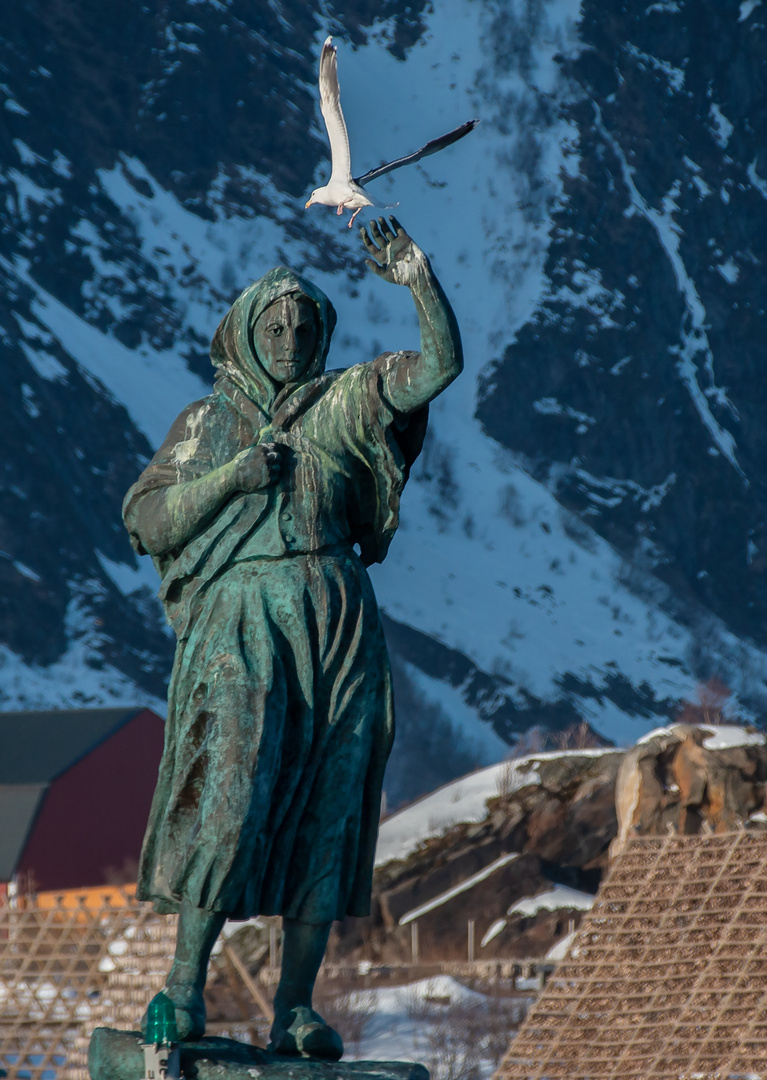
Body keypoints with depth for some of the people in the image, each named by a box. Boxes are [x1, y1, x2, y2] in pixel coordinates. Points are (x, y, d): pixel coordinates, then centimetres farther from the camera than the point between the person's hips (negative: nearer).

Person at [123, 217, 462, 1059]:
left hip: (338, 630, 2)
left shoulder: (344, 403, 14)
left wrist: (419, 282, -12)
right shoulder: (205, 422, 13)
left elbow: (440, 364, 3)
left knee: (327, 815, -2)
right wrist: (233, 477, -7)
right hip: (243, 624, -2)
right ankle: (186, 975, -8)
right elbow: (147, 521, 5)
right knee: (233, 794, -19)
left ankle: (294, 1010, 0)